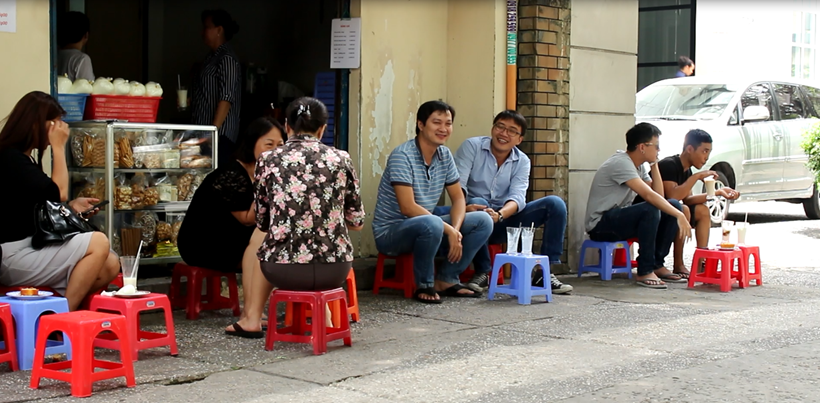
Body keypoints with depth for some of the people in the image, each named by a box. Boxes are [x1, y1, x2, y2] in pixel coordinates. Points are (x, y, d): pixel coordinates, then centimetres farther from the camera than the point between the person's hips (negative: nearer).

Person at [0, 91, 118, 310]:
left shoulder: (23, 158, 18)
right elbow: (58, 193, -17)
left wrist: (71, 206, 1)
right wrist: (58, 146, -9)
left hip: (31, 246, 10)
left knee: (110, 265, -5)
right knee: (99, 243, -19)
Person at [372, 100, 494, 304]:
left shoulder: (445, 155, 4)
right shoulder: (402, 156, -19)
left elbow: (458, 199, 6)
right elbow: (408, 207, -26)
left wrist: (455, 230, -14)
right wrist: (449, 230, -25)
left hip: (424, 226, 8)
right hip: (390, 233, -8)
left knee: (483, 221, -3)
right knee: (432, 224, -39)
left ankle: (446, 280, 2)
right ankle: (424, 285, -15)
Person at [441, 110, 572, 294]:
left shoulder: (522, 161, 4)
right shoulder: (472, 146, -5)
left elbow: (518, 196, -13)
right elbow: (457, 184, -18)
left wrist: (500, 214, -36)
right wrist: (464, 207, -41)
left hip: (504, 218, 4)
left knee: (555, 203, -12)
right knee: (477, 203, -38)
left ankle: (545, 272, -11)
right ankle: (482, 272, -26)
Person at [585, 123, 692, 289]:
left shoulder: (639, 166, 9)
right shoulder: (621, 163, -21)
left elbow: (659, 194, 3)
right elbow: (649, 196, -31)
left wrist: (654, 165, -1)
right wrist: (679, 216, -31)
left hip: (620, 219, 10)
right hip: (600, 225, -10)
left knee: (673, 205, -2)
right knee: (650, 209, -32)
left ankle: (657, 265, 1)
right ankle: (645, 272, -23)